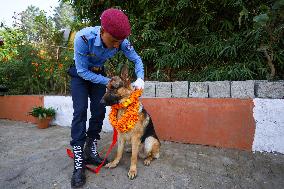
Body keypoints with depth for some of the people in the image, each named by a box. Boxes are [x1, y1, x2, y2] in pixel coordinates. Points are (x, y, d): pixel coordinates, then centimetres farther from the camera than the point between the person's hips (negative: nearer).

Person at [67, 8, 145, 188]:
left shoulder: (121, 41, -24)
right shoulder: (83, 37, -35)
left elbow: (137, 59, -10)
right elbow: (82, 71, -27)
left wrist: (140, 79, -26)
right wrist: (108, 82, -26)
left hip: (99, 73, 4)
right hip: (80, 73, -3)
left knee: (99, 110, -3)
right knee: (80, 111, -16)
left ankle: (91, 151, 13)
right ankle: (79, 162, -10)